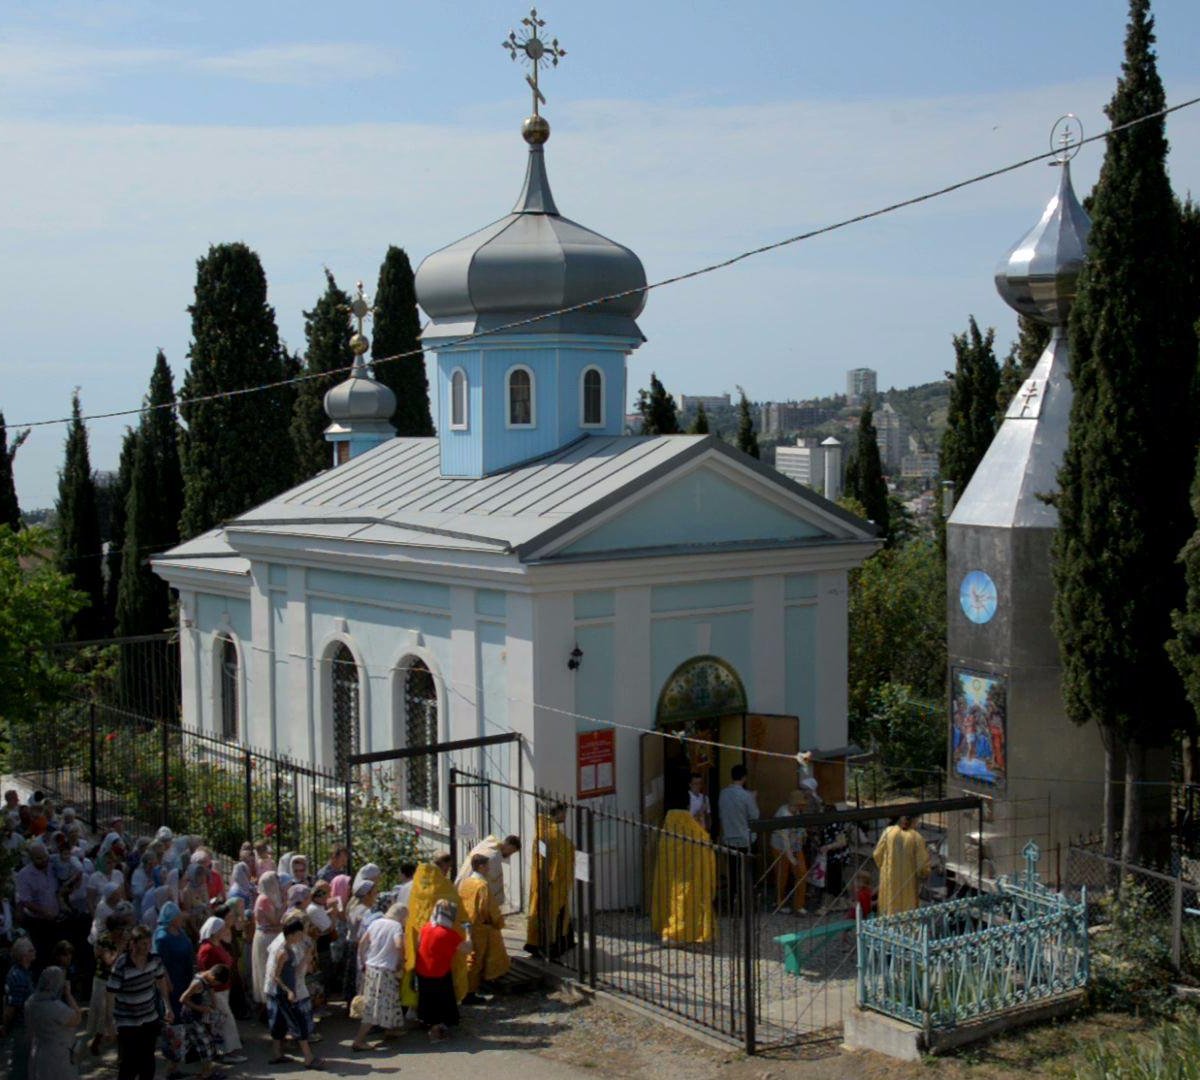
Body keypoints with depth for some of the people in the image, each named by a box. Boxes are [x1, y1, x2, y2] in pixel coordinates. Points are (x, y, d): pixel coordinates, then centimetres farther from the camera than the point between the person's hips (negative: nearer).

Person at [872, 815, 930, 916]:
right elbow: (922, 861, -11)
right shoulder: (916, 837, -16)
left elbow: (878, 854, 0)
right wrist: (924, 873, 9)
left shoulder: (888, 831, -9)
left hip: (889, 877, 2)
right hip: (908, 880, -2)